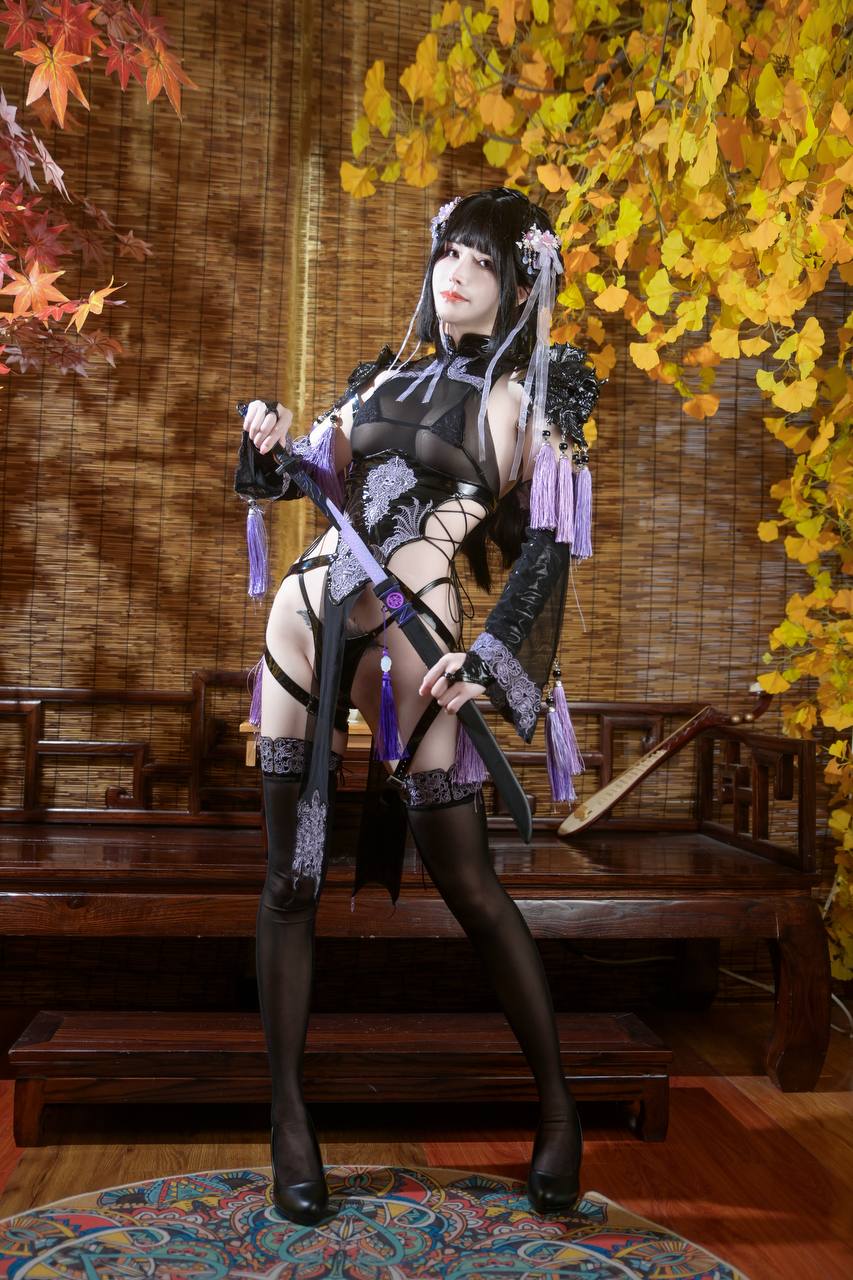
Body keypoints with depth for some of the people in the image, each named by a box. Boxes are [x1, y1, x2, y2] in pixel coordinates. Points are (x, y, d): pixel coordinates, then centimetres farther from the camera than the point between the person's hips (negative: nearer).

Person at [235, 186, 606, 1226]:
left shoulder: (528, 399, 5)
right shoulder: (389, 376, 19)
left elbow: (546, 548, -3)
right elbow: (289, 477, 22)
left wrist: (484, 658, -14)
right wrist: (266, 445, 0)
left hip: (412, 640, -5)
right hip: (305, 617, 5)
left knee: (468, 881, -1)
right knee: (290, 877, 4)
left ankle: (558, 1106, 18)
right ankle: (288, 1115, 18)